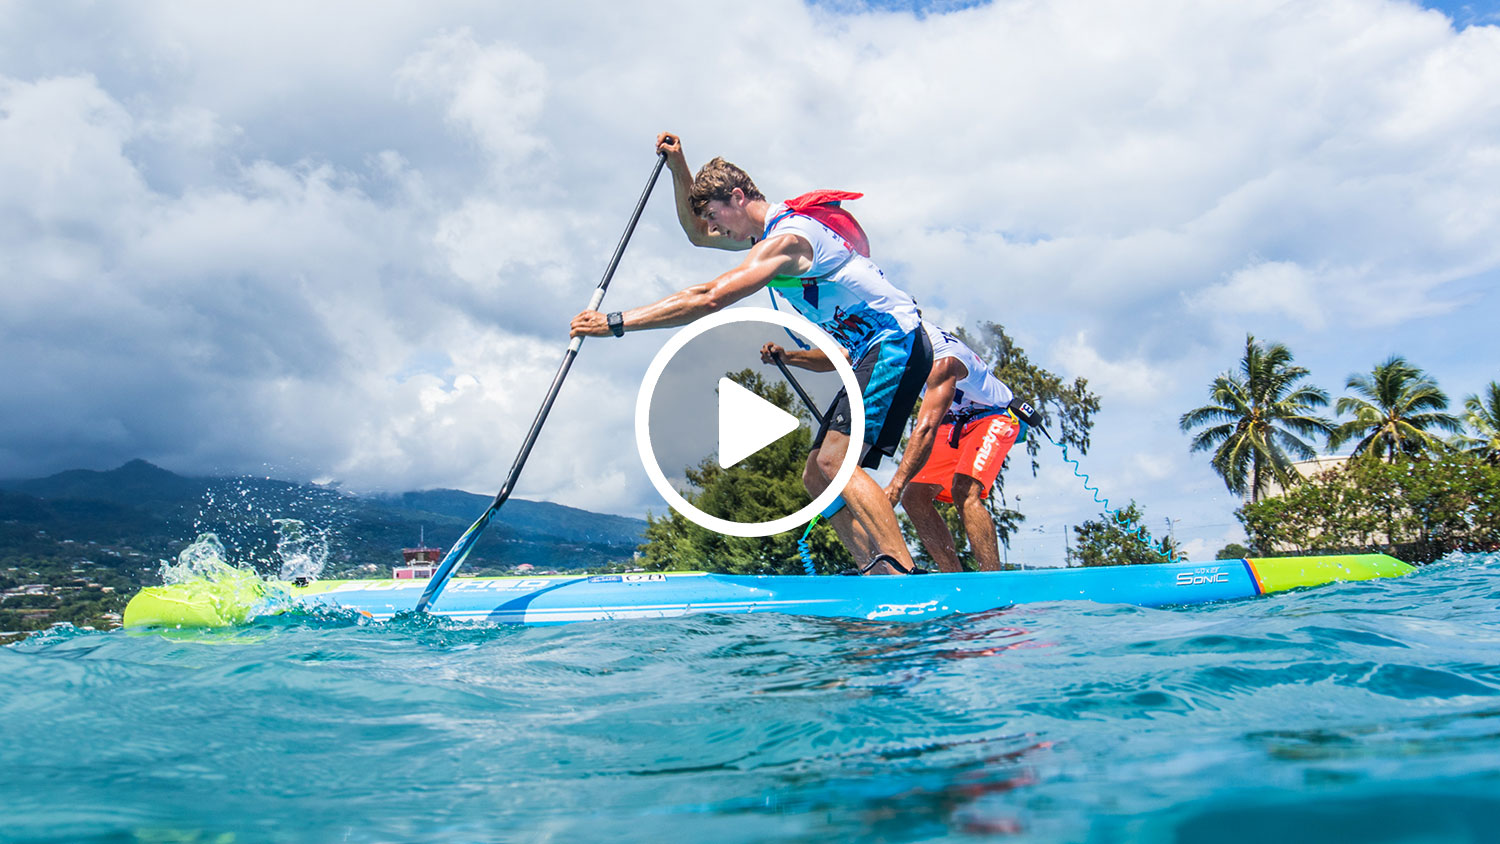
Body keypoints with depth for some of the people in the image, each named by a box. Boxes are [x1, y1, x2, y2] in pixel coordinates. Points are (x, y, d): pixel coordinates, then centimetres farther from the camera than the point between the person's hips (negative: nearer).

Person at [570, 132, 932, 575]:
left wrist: (617, 322, -24)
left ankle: (904, 574, -26)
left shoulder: (786, 238, -17)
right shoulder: (779, 225, 16)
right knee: (816, 476, 3)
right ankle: (874, 572, 0)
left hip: (896, 344, -10)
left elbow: (709, 298, -26)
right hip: (874, 353, 10)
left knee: (834, 461, -23)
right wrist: (679, 168, 15)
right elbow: (697, 233, 29)